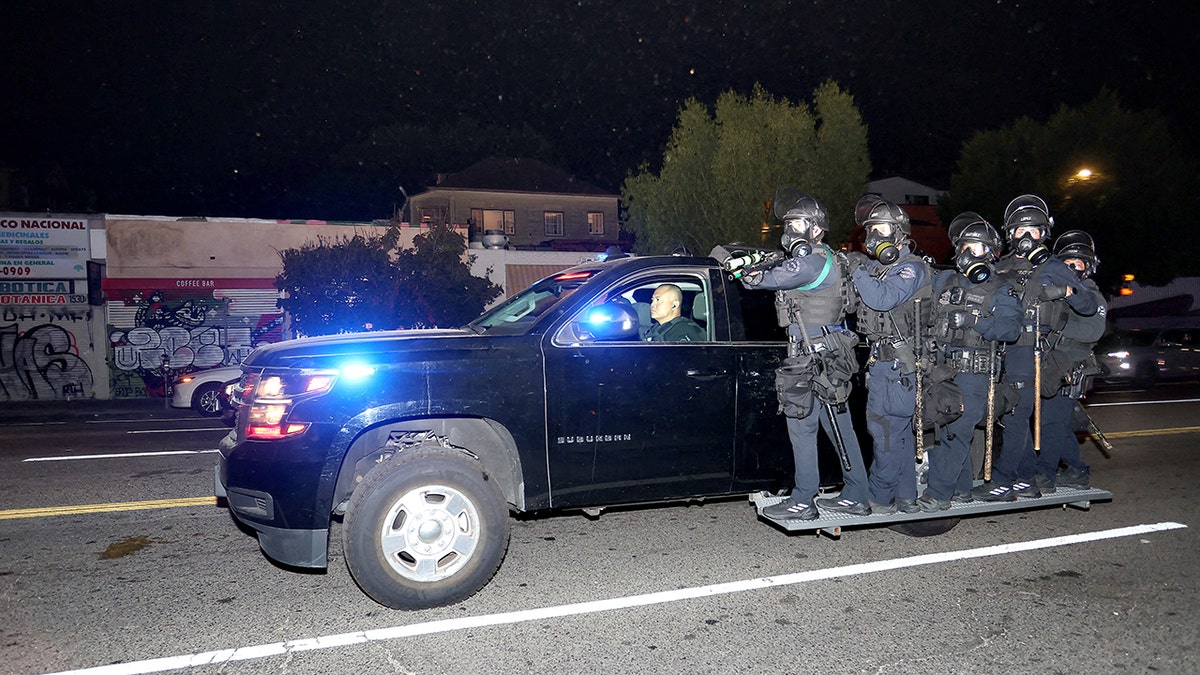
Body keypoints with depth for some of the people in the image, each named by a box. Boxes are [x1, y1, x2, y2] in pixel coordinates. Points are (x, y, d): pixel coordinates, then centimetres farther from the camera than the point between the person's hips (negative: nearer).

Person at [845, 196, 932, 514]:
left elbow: (883, 299, -25)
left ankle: (880, 498, 0)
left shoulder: (911, 267, -10)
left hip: (896, 364, -9)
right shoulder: (877, 267, 17)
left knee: (885, 428, -7)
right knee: (898, 429, 13)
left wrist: (858, 270, -15)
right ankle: (905, 497, 20)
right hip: (882, 359, 9)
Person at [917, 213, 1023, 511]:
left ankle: (938, 492, -3)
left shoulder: (1000, 291, 1)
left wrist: (974, 321, -24)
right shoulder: (943, 280, 14)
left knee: (954, 432, -9)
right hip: (941, 369, 5)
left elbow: (1011, 328, -12)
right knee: (944, 430, 10)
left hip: (973, 374, -5)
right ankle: (962, 487, 24)